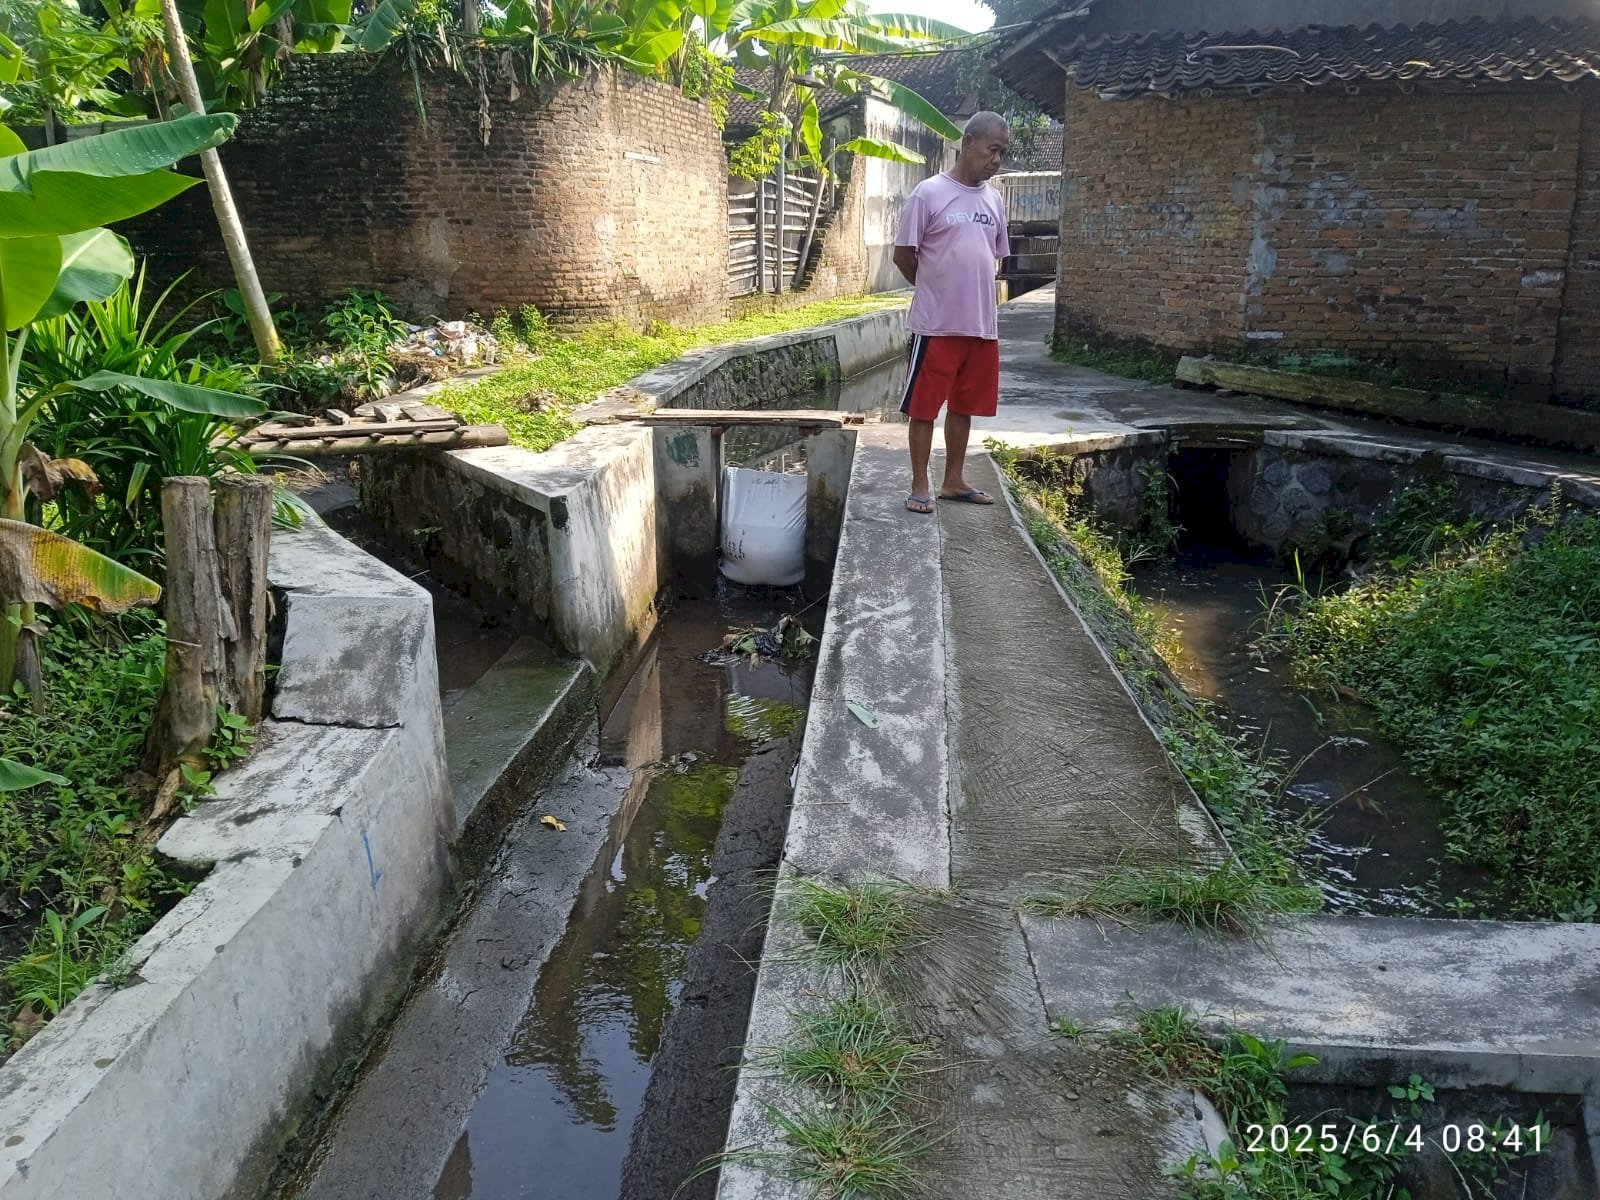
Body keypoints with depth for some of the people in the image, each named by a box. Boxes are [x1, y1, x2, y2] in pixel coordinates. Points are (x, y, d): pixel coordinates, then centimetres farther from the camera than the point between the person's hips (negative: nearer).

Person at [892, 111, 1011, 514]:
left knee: (964, 406, 13)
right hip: (936, 324, -6)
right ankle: (920, 485, 9)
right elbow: (903, 255, -4)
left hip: (982, 325, 6)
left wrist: (972, 292, 12)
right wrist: (937, 292, 7)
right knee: (924, 407, 1)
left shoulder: (994, 200, 11)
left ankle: (954, 481, 24)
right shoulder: (929, 193, -7)